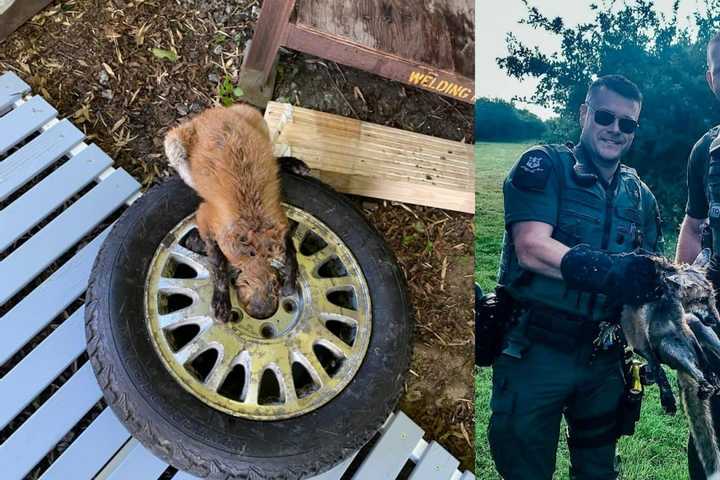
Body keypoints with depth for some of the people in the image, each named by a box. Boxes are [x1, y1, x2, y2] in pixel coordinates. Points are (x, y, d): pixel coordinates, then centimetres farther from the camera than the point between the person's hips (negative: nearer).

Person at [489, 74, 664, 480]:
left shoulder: (640, 196, 11)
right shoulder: (545, 166, -6)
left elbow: (647, 279, 10)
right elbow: (531, 249, -21)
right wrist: (609, 269, -33)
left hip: (605, 357, 5)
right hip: (536, 353, -5)